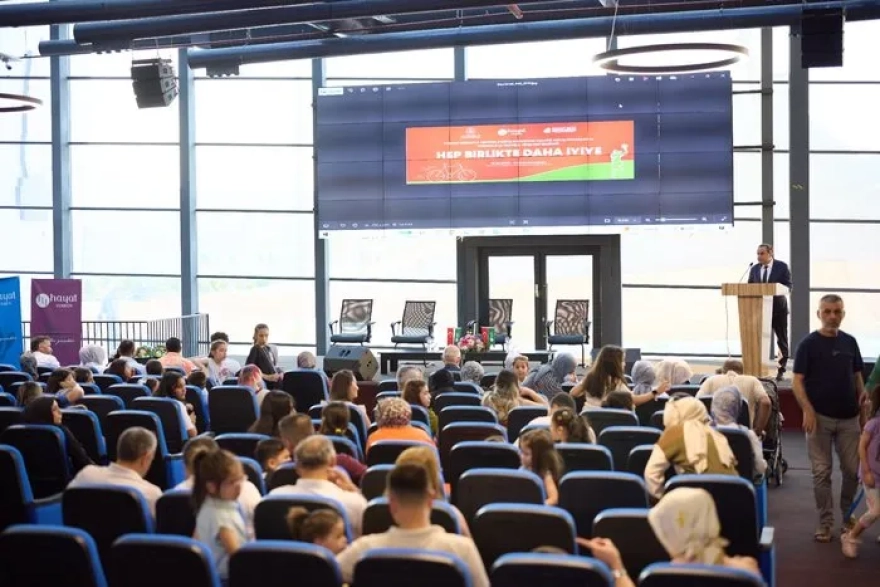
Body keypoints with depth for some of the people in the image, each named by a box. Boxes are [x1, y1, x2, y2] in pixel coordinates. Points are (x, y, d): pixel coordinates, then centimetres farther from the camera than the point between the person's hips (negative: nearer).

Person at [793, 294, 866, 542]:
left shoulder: (850, 342, 7)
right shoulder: (809, 343, -6)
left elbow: (857, 375, 15)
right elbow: (797, 381, -8)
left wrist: (863, 396, -4)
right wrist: (807, 410, -20)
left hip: (849, 418, 4)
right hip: (820, 417, -3)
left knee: (853, 470, 7)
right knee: (821, 472, 1)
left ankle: (847, 514, 27)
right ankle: (825, 523, 10)